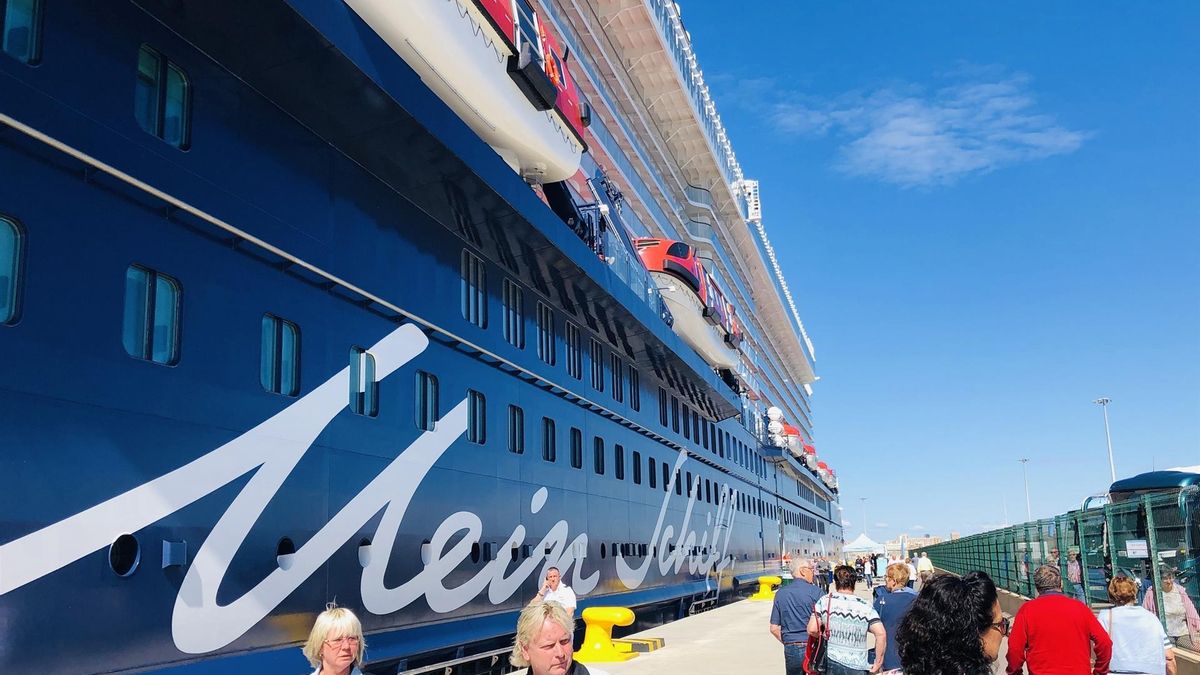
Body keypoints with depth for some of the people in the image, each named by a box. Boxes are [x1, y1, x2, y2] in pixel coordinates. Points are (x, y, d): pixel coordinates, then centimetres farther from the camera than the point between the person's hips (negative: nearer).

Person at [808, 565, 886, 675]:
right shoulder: (865, 606, -3)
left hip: (831, 663, 0)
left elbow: (812, 630, -8)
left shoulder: (825, 601, -3)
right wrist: (878, 663, -4)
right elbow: (881, 634, -13)